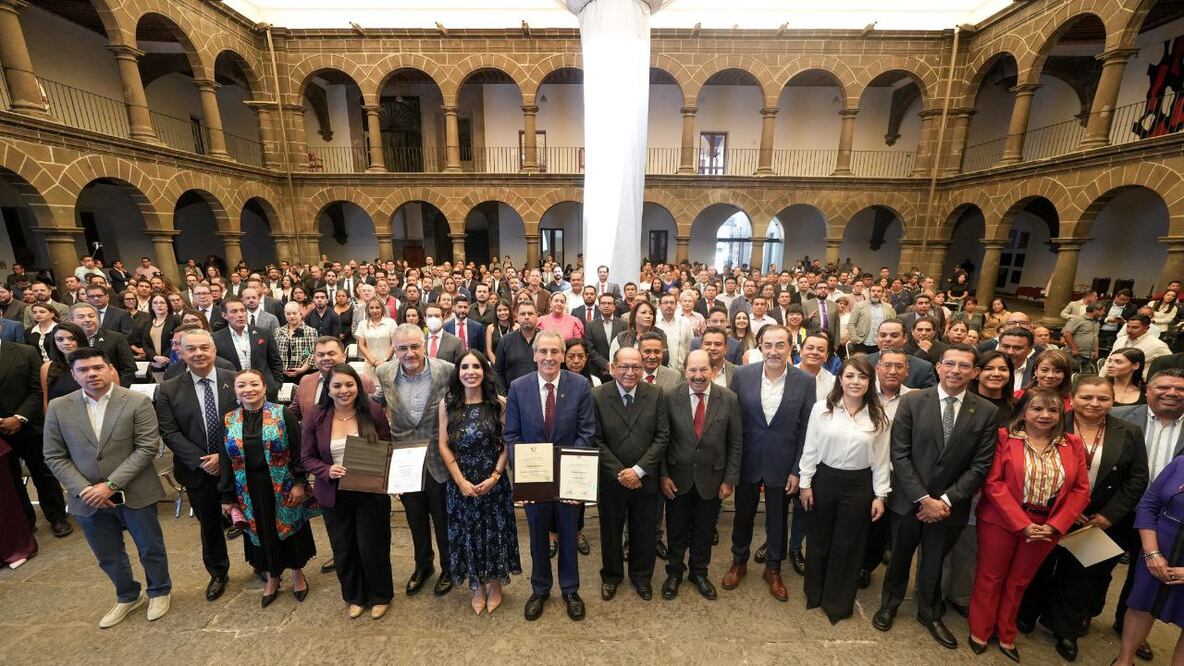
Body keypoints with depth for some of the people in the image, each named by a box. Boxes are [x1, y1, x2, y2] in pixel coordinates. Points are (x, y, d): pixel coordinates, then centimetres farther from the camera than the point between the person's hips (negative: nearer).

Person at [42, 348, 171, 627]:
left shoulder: (138, 402, -12)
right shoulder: (58, 408, -2)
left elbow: (148, 447, -14)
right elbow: (54, 457, 0)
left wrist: (111, 484, -19)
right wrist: (84, 490, -12)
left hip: (135, 493, -3)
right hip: (88, 498, 3)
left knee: (150, 548, 13)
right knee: (108, 557, 20)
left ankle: (159, 591, 37)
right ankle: (128, 596, 43)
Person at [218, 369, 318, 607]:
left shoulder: (283, 414, -11)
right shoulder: (229, 421, 0)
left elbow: (299, 451, -10)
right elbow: (226, 462, 5)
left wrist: (299, 483, -13)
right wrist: (227, 497, 5)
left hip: (285, 488, -3)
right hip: (250, 493, 3)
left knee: (291, 529, 12)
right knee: (263, 533, 16)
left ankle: (297, 574, 35)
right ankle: (272, 577, 39)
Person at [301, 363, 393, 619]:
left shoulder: (373, 411, -11)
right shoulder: (315, 416, -7)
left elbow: (387, 450, -1)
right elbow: (307, 457, -1)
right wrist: (327, 471, -19)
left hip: (371, 492, -2)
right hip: (334, 495, 2)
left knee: (372, 547, 9)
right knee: (343, 550, 16)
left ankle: (380, 596, 35)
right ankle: (355, 597, 42)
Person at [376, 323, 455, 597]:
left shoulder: (447, 371, -19)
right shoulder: (383, 373, -8)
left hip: (438, 459, -3)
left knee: (443, 519, 15)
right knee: (415, 520, 23)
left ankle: (448, 568, 41)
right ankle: (423, 564, 48)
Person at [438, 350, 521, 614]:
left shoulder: (499, 403, -9)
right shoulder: (447, 404, -5)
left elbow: (508, 443, -6)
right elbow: (444, 445, -4)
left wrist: (494, 477, -12)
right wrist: (461, 481, -9)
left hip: (494, 482, -1)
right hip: (460, 483, 1)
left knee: (496, 531, 13)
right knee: (468, 533, 15)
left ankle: (495, 585, 38)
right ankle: (477, 587, 38)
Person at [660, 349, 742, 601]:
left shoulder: (728, 399, -10)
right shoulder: (671, 397, -12)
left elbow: (736, 443, -3)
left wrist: (730, 479, -4)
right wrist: (663, 475, -8)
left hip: (712, 479, 1)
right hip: (678, 478, 0)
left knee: (704, 531, 20)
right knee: (676, 531, 17)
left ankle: (699, 573, 45)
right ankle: (674, 572, 42)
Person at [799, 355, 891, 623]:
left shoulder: (878, 416, -6)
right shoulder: (821, 408, -10)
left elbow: (881, 459, 0)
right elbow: (810, 449, -4)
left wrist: (880, 495, 0)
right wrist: (805, 483, -3)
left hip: (859, 485, 0)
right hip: (825, 480, 0)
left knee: (848, 545, 15)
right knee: (819, 539, 17)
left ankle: (838, 602, 36)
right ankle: (815, 593, 40)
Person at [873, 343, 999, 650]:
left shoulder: (986, 411, -5)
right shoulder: (912, 402, -11)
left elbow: (980, 466, -6)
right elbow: (899, 455, -12)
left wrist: (946, 500, -13)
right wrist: (923, 499, -16)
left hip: (950, 505, 1)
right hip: (909, 499, -1)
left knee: (934, 561, 21)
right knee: (900, 555, 17)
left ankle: (929, 612, 45)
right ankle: (890, 604, 41)